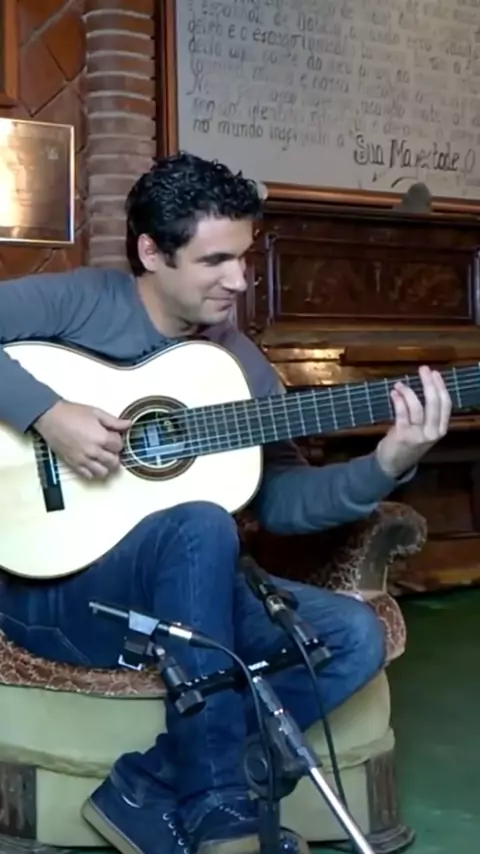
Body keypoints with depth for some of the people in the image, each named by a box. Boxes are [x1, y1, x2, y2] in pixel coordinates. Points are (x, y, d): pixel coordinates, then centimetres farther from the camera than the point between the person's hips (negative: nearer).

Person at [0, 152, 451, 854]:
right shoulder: (76, 300, -6)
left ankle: (149, 792, -13)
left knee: (354, 637, -12)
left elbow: (278, 498, 4)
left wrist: (386, 466, -11)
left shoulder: (241, 363, 8)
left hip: (185, 592, 6)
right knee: (202, 527, -35)